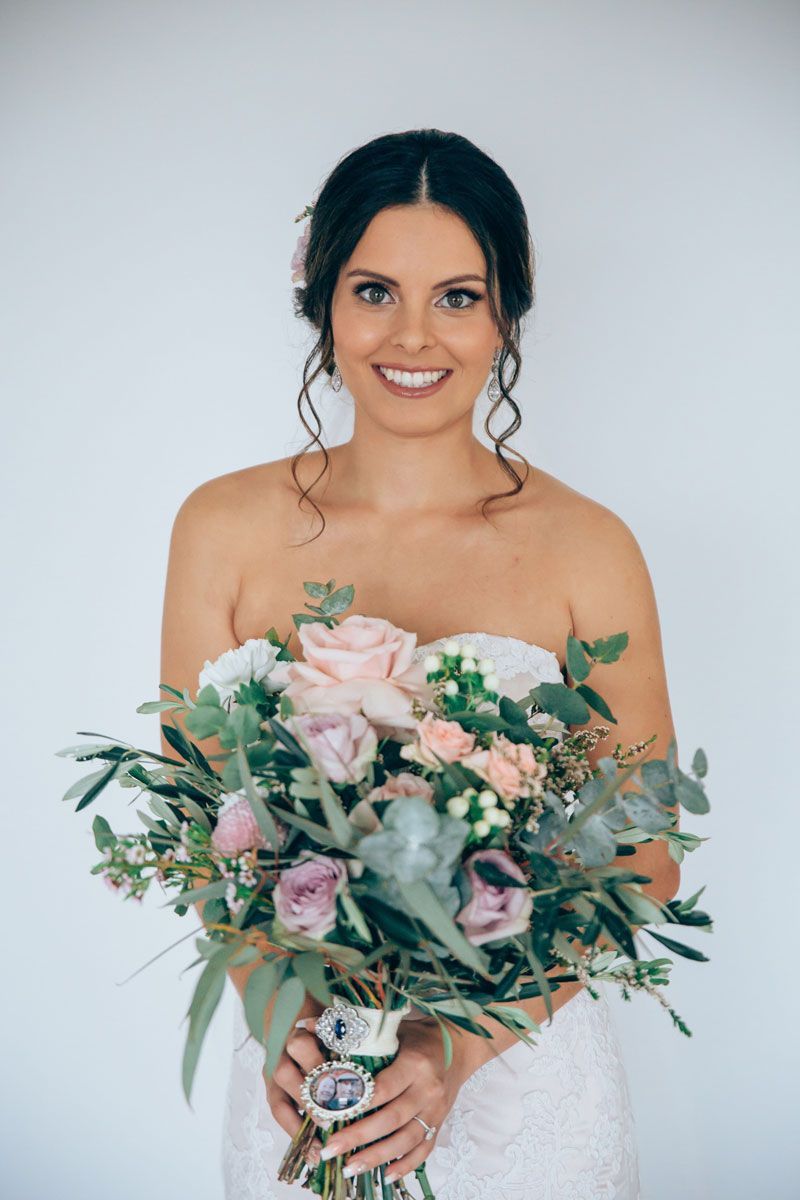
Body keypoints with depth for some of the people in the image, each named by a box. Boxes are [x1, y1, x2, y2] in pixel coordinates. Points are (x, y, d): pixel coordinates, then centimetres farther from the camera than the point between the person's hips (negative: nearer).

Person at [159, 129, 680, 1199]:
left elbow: (647, 865, -8)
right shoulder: (225, 528, -6)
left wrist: (464, 1044, -18)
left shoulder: (588, 548, -11)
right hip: (298, 1071, 1)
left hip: (525, 1071, -1)